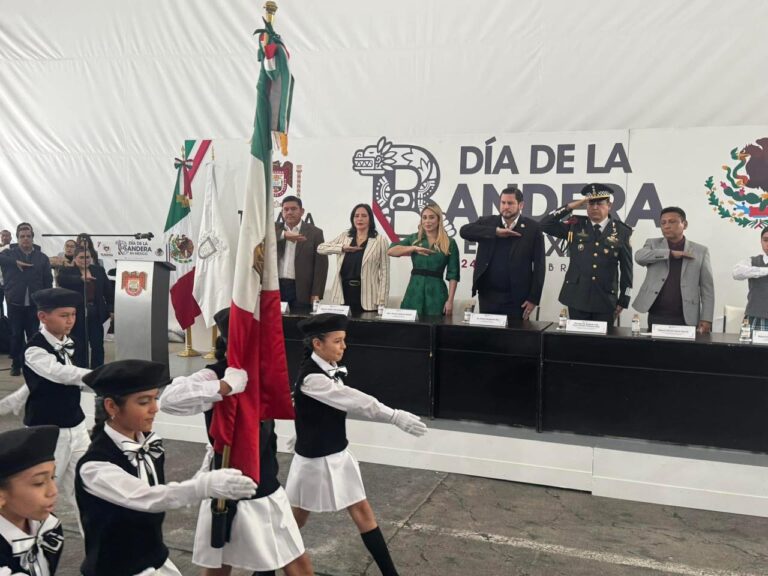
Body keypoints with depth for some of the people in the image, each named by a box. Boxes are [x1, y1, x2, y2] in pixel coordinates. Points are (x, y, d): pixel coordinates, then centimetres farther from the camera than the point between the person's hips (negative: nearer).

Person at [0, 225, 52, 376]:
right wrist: (15, 262, -24)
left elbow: (48, 282, 4)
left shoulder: (42, 258, 6)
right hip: (15, 304, 0)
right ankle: (16, 365, 17)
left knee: (34, 336, 2)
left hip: (34, 305, 0)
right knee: (16, 336, 6)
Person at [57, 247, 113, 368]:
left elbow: (108, 291, 9)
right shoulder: (67, 271, -1)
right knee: (80, 347, 8)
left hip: (96, 314, 2)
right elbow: (60, 279, -25)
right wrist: (81, 278, -38)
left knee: (98, 346, 6)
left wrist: (112, 309, 3)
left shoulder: (99, 270, 8)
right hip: (77, 315, -2)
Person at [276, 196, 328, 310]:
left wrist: (316, 294, -8)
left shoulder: (314, 232, 4)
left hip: (301, 291, -2)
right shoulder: (275, 229, 13)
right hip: (276, 287, 3)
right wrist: (284, 234, -24)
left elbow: (321, 265, -1)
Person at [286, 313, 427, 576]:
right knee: (297, 518, 13)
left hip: (338, 455, 7)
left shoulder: (330, 370, -1)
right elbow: (354, 400, -34)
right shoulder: (310, 377, -26)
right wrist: (396, 417, -39)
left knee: (362, 510, 8)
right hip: (314, 459, -7)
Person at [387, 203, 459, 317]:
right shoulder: (414, 238, 9)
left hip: (436, 292, -2)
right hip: (414, 291, 2)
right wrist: (414, 248, -14)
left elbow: (453, 274, 0)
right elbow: (391, 251, -3)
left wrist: (450, 300, -7)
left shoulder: (449, 243, 3)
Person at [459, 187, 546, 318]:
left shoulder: (532, 228, -1)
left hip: (517, 298, -2)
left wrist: (534, 298, -8)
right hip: (488, 295, 2)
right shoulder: (488, 222, 7)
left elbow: (539, 265, -3)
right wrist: (496, 232, -17)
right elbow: (464, 230, -10)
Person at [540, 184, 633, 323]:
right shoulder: (575, 225, 3)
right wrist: (570, 207, -8)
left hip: (605, 301, 0)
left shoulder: (621, 231, 1)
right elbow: (545, 224, -2)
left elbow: (626, 269, 4)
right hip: (577, 298, 1)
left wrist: (623, 301, 3)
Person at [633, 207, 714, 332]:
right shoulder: (653, 244, 10)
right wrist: (671, 253, -12)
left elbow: (707, 288, 5)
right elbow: (639, 256, -12)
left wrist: (706, 319, -4)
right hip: (656, 317, 1)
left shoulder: (700, 251, 8)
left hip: (687, 319, 0)